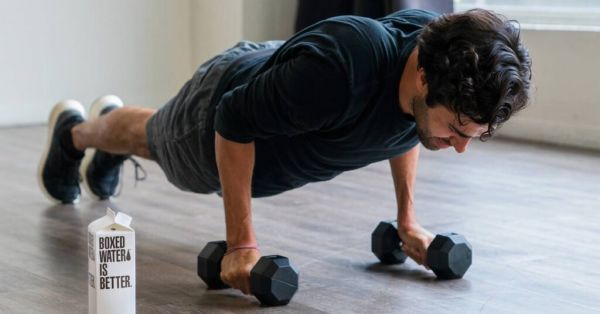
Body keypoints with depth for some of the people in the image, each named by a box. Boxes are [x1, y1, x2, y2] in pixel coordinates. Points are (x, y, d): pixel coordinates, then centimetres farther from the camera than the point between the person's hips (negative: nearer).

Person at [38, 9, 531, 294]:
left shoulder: (435, 44, -29)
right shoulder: (335, 69, -51)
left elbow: (406, 126, -4)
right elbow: (235, 121, -36)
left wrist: (407, 219, -4)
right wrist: (240, 243, -34)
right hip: (219, 107, -5)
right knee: (153, 138, 31)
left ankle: (111, 127, 70)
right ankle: (74, 132, 64)